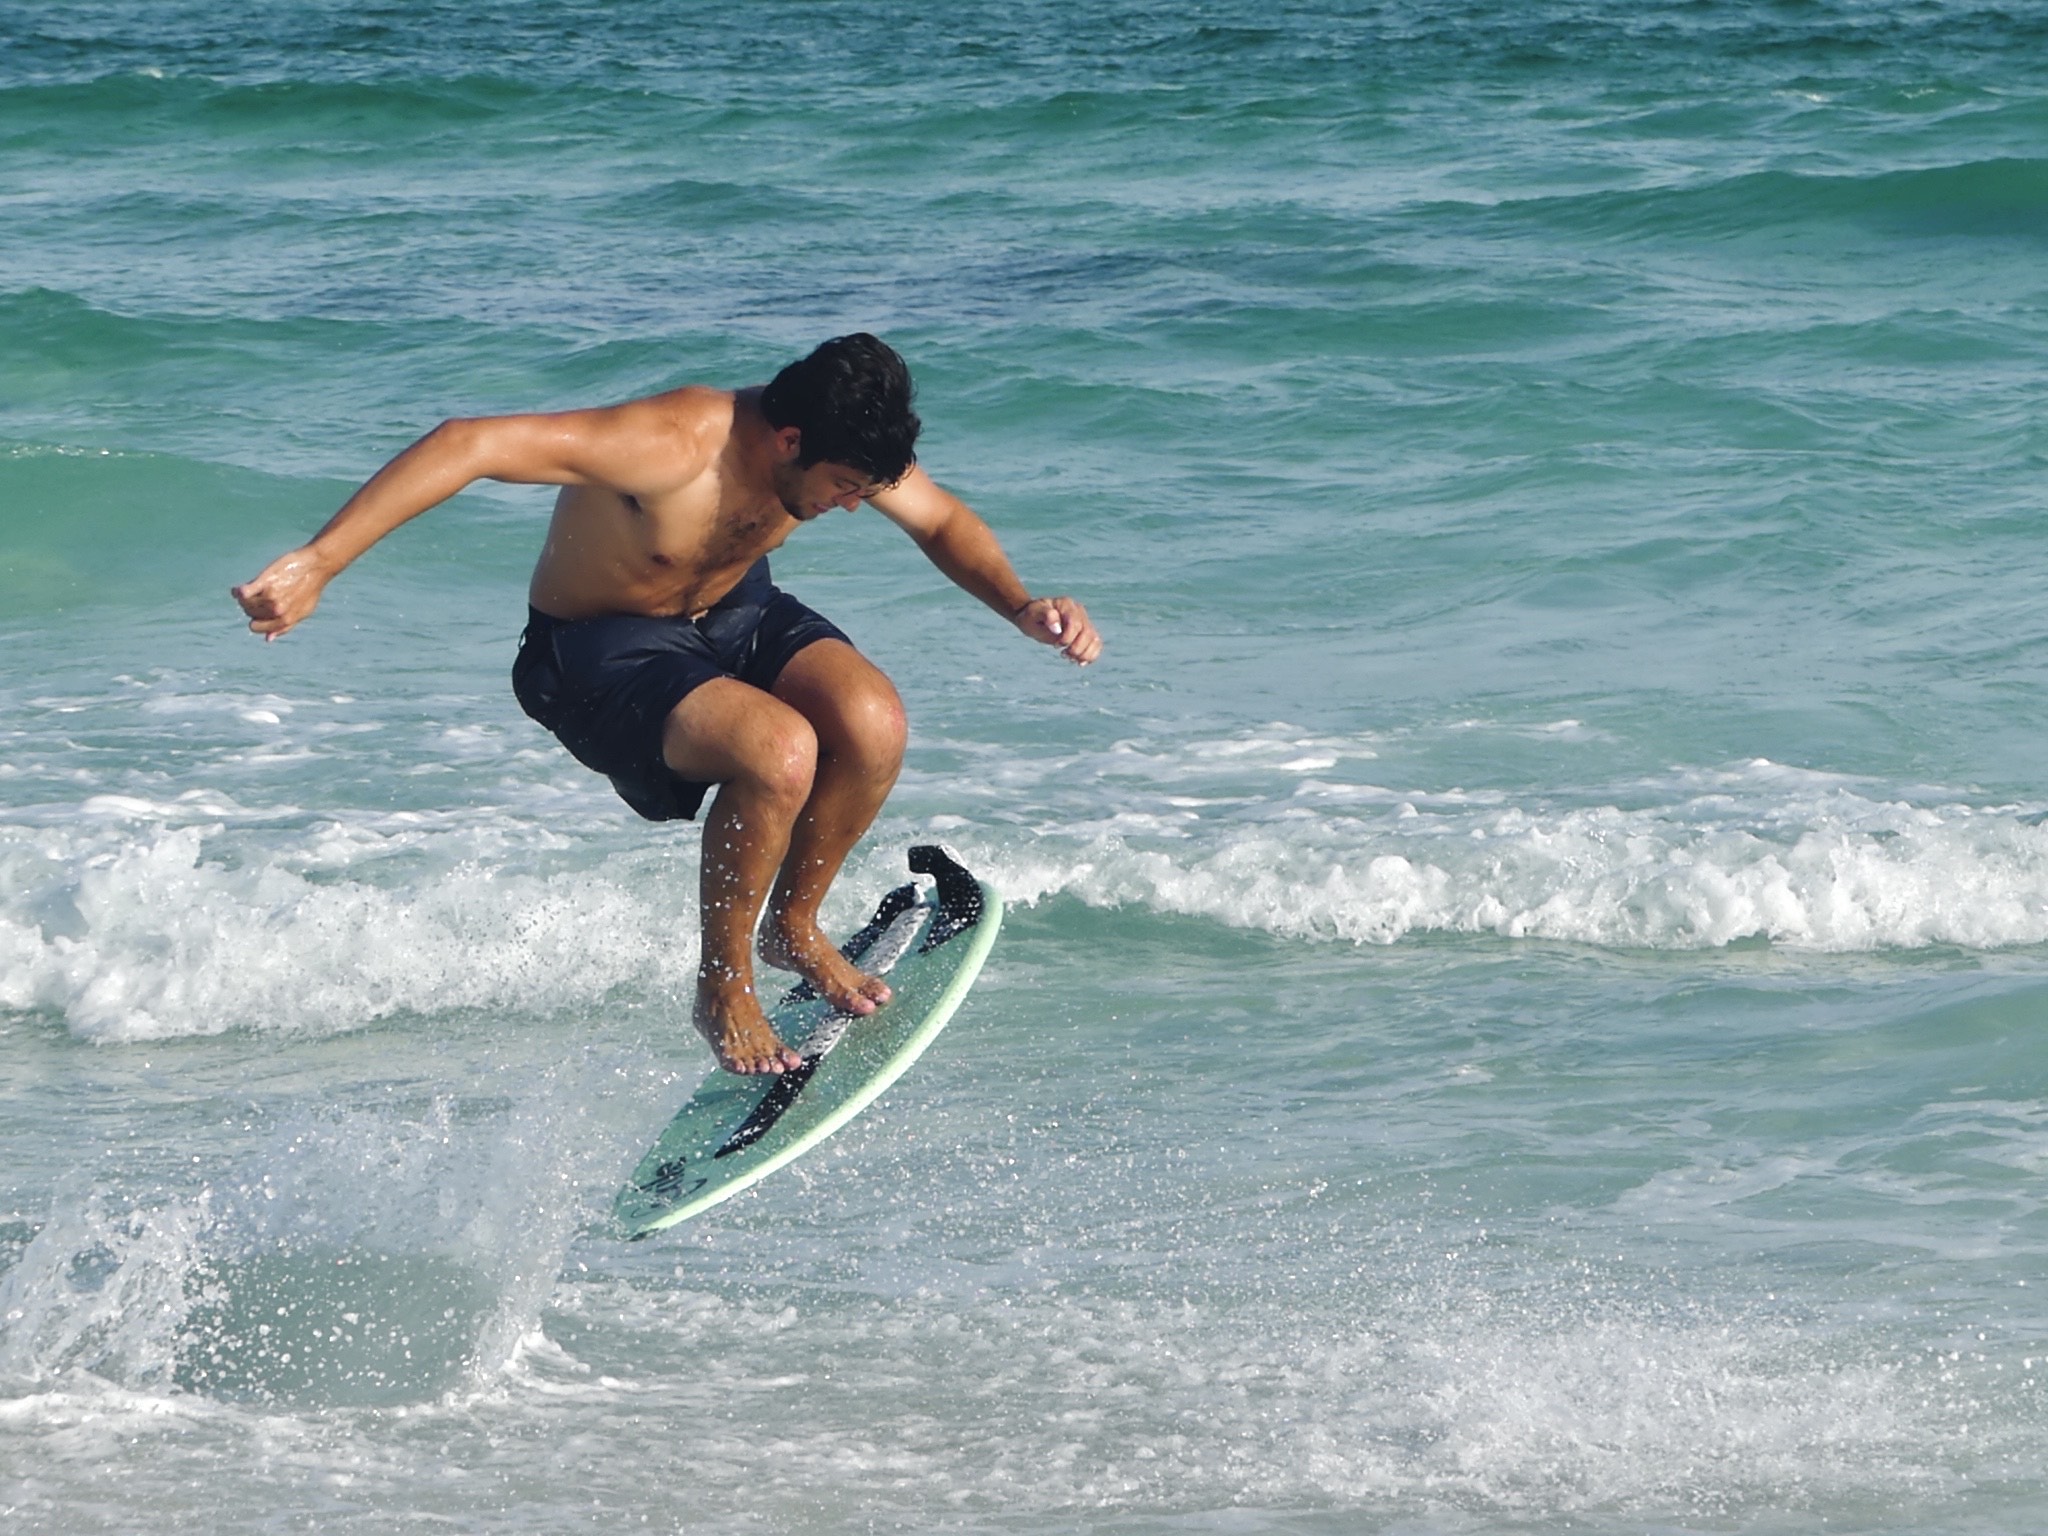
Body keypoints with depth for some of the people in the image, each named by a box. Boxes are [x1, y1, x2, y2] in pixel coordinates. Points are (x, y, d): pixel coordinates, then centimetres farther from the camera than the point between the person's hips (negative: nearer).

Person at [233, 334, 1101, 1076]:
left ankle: (795, 927, 4)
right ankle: (724, 985, -9)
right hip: (599, 652, -6)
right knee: (779, 753, -33)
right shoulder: (670, 446, -36)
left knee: (872, 723, -23)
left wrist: (1020, 608, -11)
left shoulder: (845, 449, -15)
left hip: (733, 613, 6)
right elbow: (469, 444, -42)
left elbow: (943, 522, 8)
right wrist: (316, 565, -48)